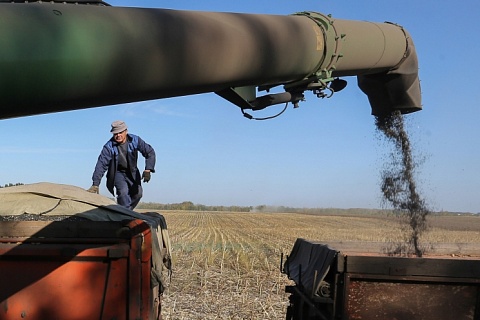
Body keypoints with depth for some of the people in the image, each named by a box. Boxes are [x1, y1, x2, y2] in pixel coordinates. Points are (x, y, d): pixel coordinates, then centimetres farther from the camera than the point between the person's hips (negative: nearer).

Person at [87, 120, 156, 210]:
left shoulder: (135, 140, -19)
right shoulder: (109, 146, -25)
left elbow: (150, 152, -16)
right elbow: (101, 164, -29)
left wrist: (148, 170, -30)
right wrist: (95, 184, -37)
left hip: (132, 172, 3)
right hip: (117, 172, -3)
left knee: (137, 193, -2)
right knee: (123, 192, -24)